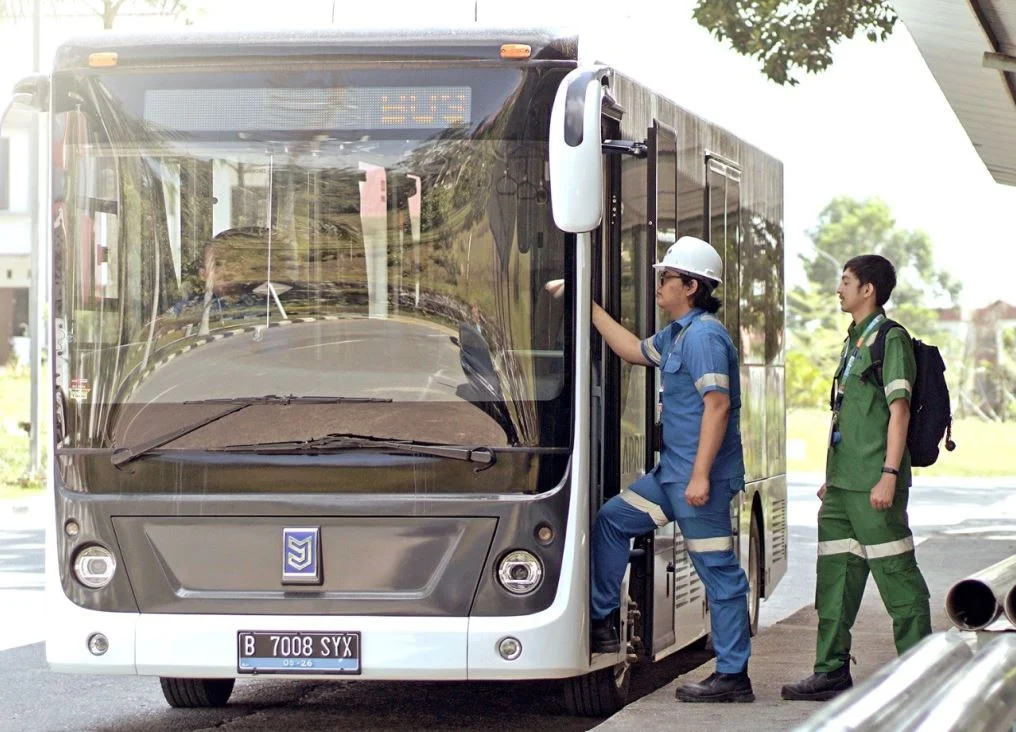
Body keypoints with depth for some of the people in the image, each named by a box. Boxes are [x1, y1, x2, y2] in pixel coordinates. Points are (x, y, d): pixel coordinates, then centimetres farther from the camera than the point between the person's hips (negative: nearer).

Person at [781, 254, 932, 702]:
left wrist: (889, 474, -21)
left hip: (874, 482, -9)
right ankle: (832, 673, 12)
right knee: (835, 575, 8)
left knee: (895, 574, -5)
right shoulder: (855, 341, 19)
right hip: (844, 481, 9)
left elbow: (899, 409, -14)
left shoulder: (890, 338, -8)